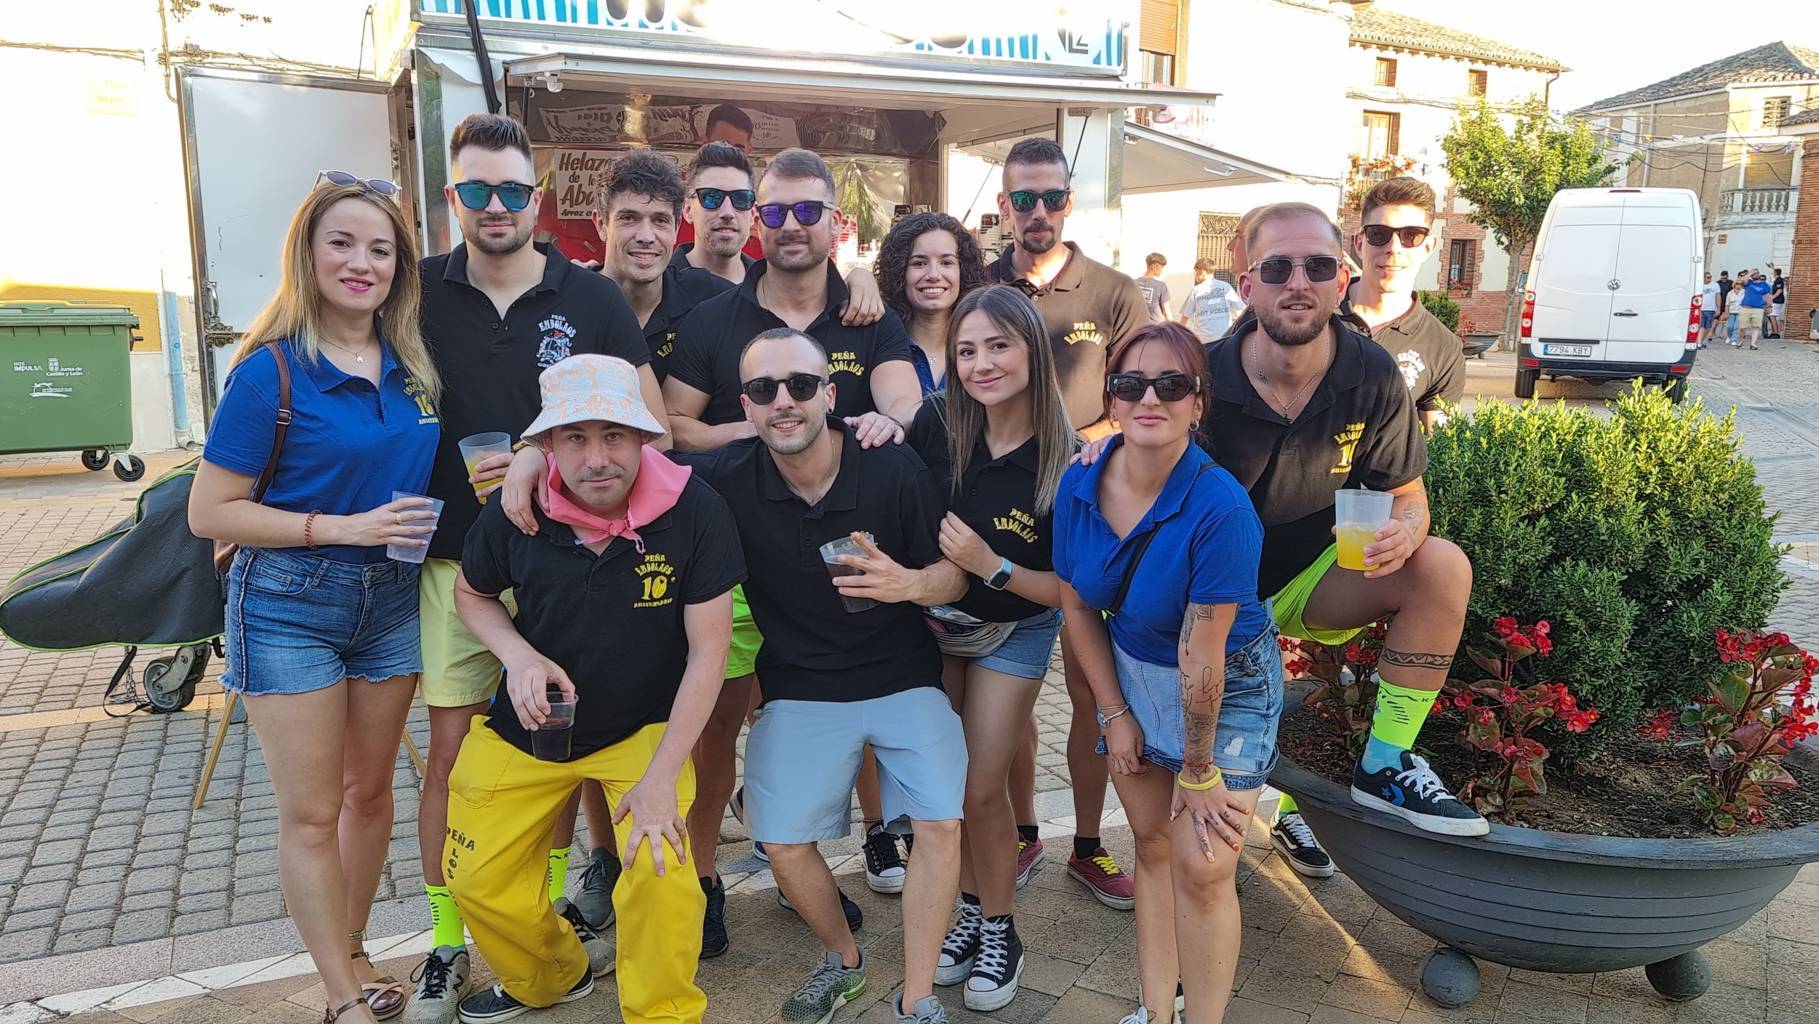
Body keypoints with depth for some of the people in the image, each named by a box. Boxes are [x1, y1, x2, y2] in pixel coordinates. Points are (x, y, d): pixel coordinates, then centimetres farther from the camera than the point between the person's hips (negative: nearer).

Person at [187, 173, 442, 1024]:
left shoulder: (414, 366, 0)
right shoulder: (272, 370, -14)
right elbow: (209, 512, -13)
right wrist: (343, 526, -21)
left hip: (391, 599, 5)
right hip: (289, 607, -5)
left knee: (369, 789, 17)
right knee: (311, 813, 5)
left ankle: (351, 954, 35)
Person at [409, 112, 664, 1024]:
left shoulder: (593, 300, 0)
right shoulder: (418, 292, 3)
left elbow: (648, 427, -2)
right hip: (455, 559, 1)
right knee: (453, 750, 5)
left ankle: (546, 916, 28)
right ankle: (446, 943, 20)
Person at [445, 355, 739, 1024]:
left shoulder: (695, 511, -24)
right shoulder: (515, 513, -18)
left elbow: (707, 651, -20)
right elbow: (471, 595, 4)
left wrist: (662, 777, -22)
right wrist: (519, 655, -18)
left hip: (646, 725, -3)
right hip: (526, 727, 3)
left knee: (658, 868, -23)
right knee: (478, 881, 8)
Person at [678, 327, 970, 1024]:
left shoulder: (895, 469, -15)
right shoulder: (725, 479, -13)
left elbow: (955, 576, -6)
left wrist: (912, 584, -29)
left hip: (903, 680, -1)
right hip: (799, 688, 2)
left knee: (941, 827, -13)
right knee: (782, 843, 0)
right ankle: (842, 958, 32)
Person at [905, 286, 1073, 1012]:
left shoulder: (1065, 461, -24)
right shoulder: (935, 425, -20)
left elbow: (1068, 588, -18)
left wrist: (991, 567, -31)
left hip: (1014, 631, -2)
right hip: (931, 620, 3)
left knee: (982, 786, 1)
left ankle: (1000, 931, 25)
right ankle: (970, 909, 35)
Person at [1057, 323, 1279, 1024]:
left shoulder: (1220, 507, -31)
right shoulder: (1078, 487, -13)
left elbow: (1201, 656, -24)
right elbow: (1078, 607, -1)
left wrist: (1199, 769, -17)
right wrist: (1116, 715, 1)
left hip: (1226, 685, -5)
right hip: (1131, 673, 5)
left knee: (1201, 867, -5)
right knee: (1152, 842, 14)